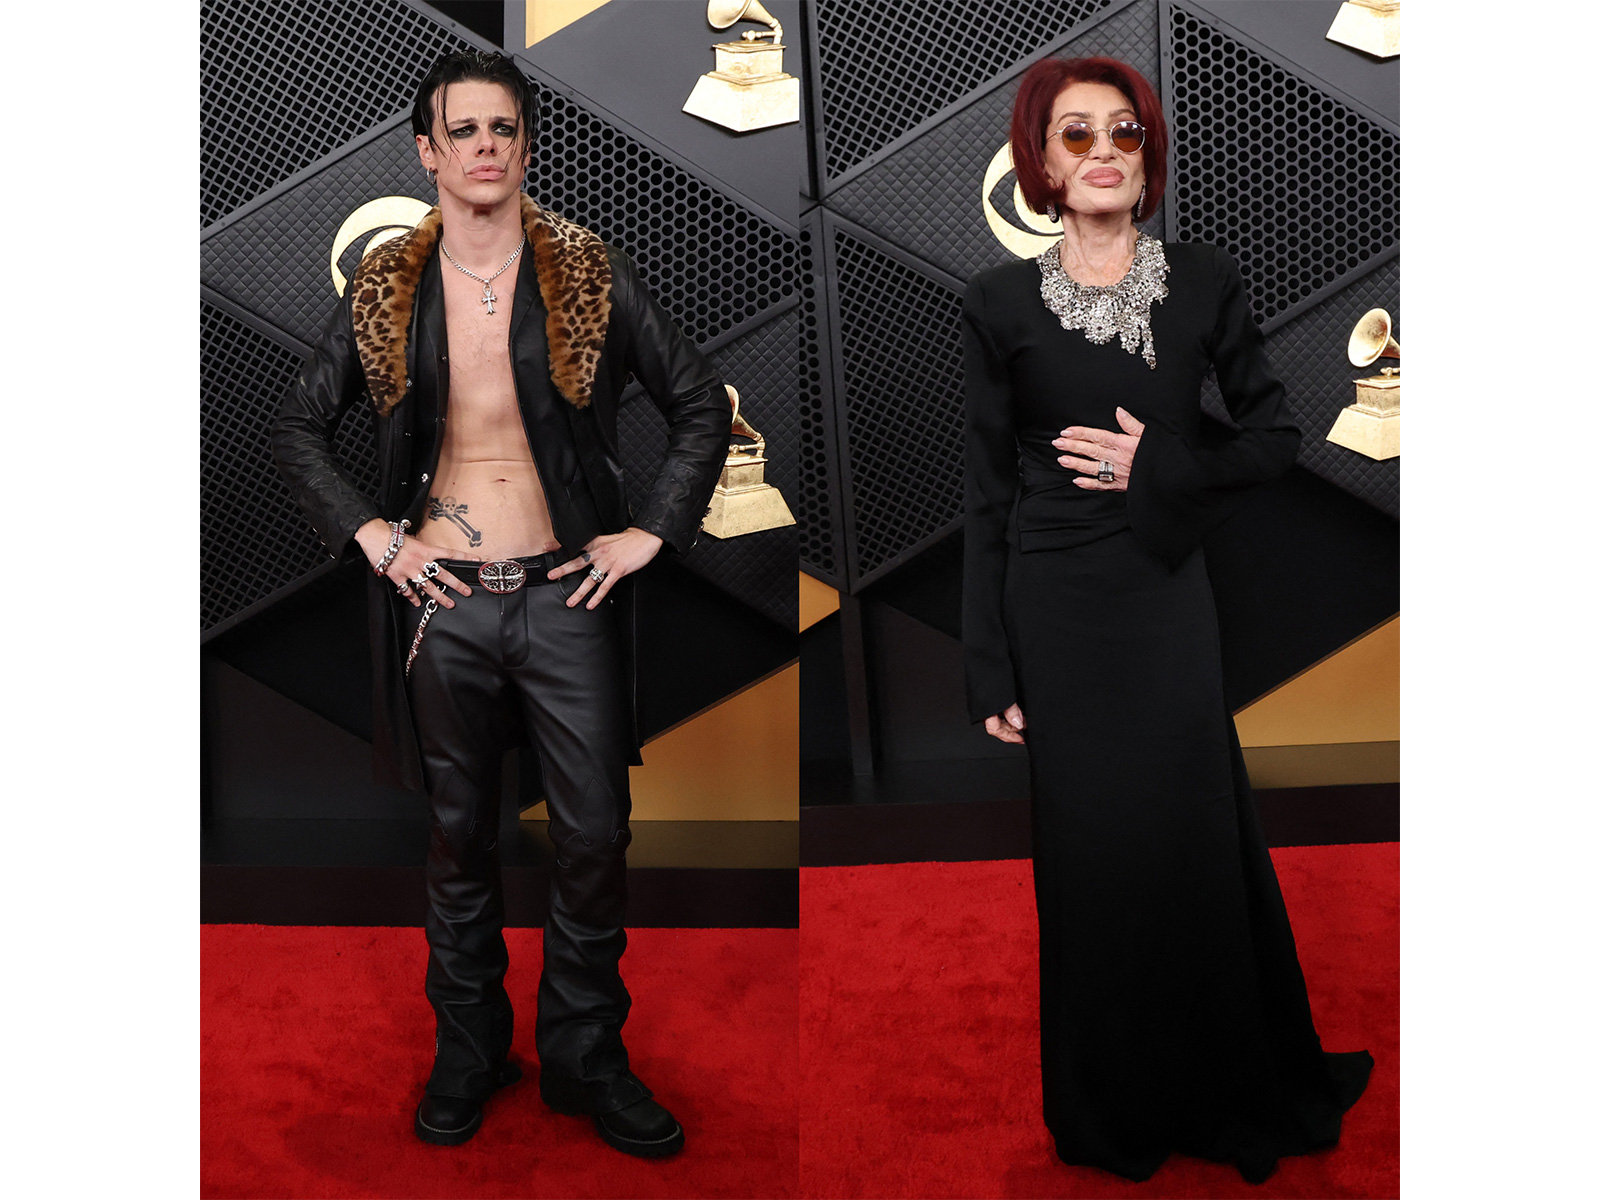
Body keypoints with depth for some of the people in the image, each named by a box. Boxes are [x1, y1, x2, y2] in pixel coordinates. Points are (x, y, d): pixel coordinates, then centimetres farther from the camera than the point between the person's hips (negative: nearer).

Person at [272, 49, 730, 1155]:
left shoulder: (589, 274, -1)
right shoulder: (385, 289, 3)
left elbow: (703, 406, 3)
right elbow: (299, 427, 12)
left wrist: (649, 533, -3)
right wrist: (370, 533, 1)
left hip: (566, 595, -1)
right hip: (442, 602, 1)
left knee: (596, 837, 4)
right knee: (461, 836, 12)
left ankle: (585, 1058, 23)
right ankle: (469, 1052, 31)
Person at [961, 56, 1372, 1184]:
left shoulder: (1205, 281, 2)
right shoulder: (1002, 300, -2)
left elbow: (1275, 434, 7)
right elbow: (989, 497, -2)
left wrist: (1157, 469, -11)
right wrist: (992, 672, -4)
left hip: (1170, 595, 2)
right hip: (1055, 609, -1)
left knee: (1198, 844, 10)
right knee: (1087, 853, 7)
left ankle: (1231, 1091, 33)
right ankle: (1112, 1111, 28)